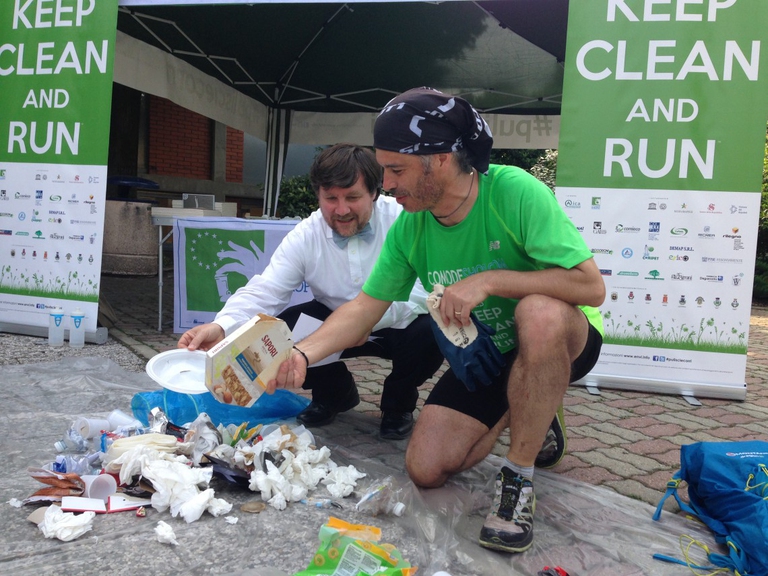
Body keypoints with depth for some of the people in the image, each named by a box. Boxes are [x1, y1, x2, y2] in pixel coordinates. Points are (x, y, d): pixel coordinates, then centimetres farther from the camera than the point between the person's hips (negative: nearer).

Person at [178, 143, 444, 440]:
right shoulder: (304, 237, -13)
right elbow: (264, 291, -19)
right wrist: (221, 327, -39)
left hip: (398, 323, -2)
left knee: (430, 331, -33)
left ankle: (398, 401, 2)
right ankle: (335, 393, 13)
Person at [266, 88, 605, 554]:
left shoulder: (514, 191, -26)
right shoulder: (409, 229, -10)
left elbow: (591, 287, -29)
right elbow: (365, 308, -6)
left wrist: (489, 280, -32)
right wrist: (302, 354, -20)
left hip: (559, 340, -5)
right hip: (482, 357, 5)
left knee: (539, 311, -40)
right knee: (426, 469, -4)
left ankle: (519, 479, -19)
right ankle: (531, 414, 21)